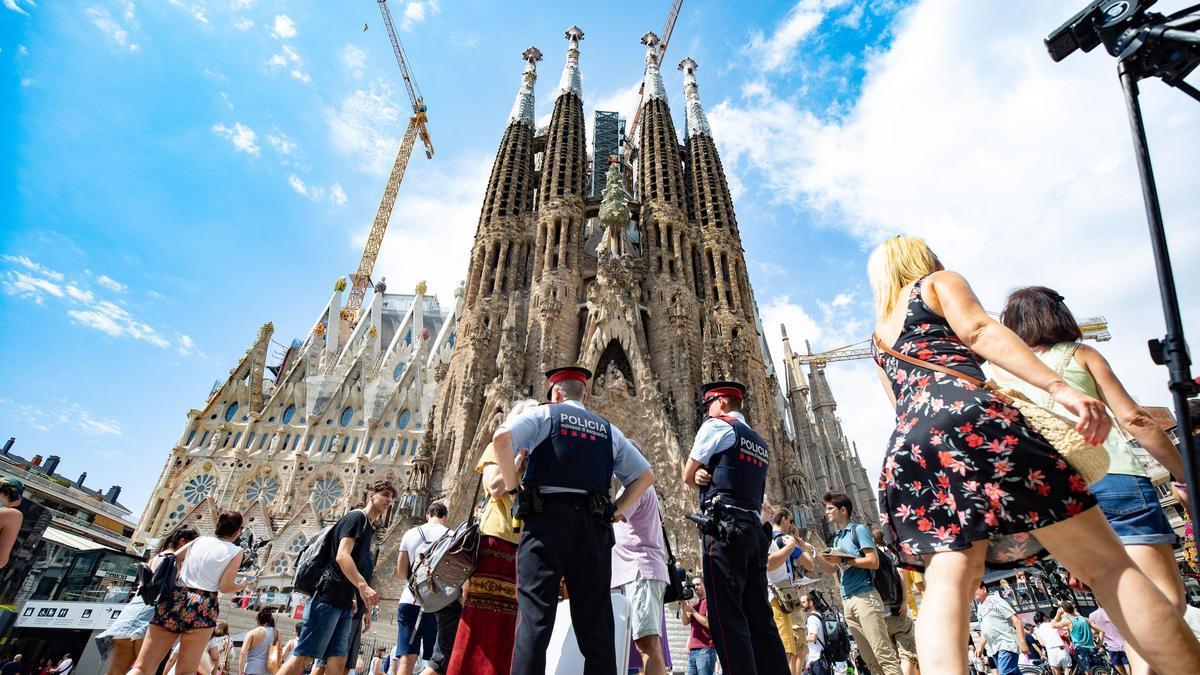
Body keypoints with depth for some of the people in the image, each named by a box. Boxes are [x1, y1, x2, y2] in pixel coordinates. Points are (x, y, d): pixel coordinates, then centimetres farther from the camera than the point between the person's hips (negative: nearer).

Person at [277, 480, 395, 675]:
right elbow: (342, 556, -20)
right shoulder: (357, 517, -7)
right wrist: (363, 585, -32)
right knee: (303, 657, -8)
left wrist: (365, 609, 25)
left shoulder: (369, 528, 21)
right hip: (329, 596, -9)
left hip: (344, 603, 9)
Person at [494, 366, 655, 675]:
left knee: (535, 615, -3)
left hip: (547, 517, -3)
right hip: (594, 524, 4)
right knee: (596, 620, 7)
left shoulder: (544, 414, 9)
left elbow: (502, 437, -10)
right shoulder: (608, 429, 21)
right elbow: (645, 475, 20)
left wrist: (512, 486, -1)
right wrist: (616, 510, 16)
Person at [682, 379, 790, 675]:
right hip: (755, 531, 8)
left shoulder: (716, 426, 0)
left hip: (724, 529, -8)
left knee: (727, 617, -9)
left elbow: (688, 476, 4)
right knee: (760, 617, 9)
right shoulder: (760, 443, 24)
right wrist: (707, 475, 9)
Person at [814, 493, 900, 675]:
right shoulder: (836, 538, 19)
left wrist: (843, 559, -14)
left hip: (865, 596, -7)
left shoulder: (858, 529, -2)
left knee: (883, 653, -9)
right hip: (847, 601, 7)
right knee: (869, 657, 8)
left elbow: (874, 562, -11)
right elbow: (832, 569, 17)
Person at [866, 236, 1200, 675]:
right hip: (968, 416, -5)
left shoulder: (878, 337, 33)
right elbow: (980, 332, -1)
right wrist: (1059, 388, -9)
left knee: (947, 581, -7)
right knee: (1105, 565, 1)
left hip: (905, 452, 5)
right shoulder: (939, 282, 18)